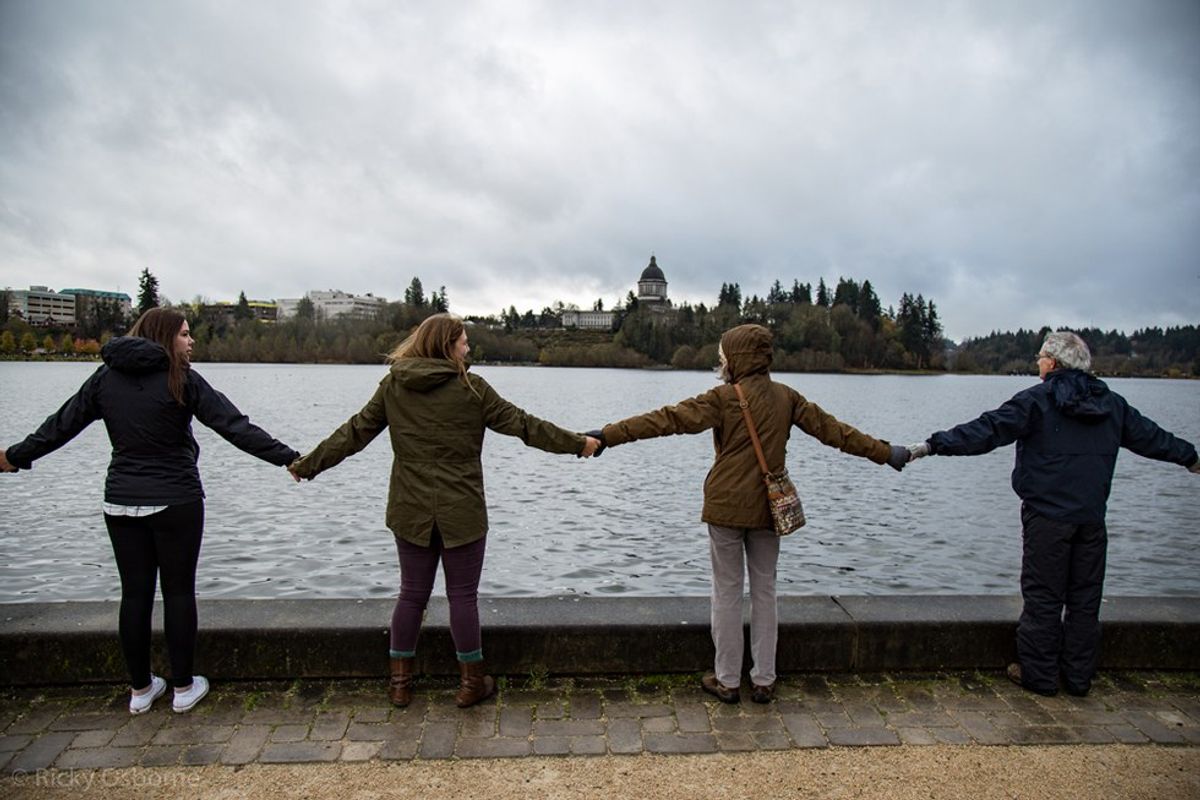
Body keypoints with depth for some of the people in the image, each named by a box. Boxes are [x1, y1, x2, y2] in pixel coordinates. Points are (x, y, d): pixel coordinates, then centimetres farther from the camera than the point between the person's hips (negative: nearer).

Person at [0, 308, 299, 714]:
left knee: (135, 593, 12)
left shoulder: (106, 377, 3)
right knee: (179, 591, 6)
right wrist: (287, 457, -16)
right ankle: (183, 687, 16)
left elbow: (62, 424, 11)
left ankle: (140, 689, 24)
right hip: (176, 502, -4)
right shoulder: (180, 379, -11)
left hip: (121, 502, 5)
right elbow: (235, 426, -16)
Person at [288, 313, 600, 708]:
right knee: (463, 596, 8)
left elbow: (354, 433, 6)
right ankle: (472, 683, 21)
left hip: (410, 513, 4)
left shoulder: (393, 386, 2)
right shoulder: (470, 387, -9)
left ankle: (400, 682, 26)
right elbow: (522, 424, -6)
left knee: (412, 594, 16)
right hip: (462, 514, -4)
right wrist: (578, 443, 2)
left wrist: (308, 465, 18)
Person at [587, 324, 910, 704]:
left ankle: (727, 680, 17)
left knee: (727, 593, 7)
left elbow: (668, 419, -17)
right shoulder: (787, 397, 4)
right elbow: (834, 430, 9)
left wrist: (609, 435, -17)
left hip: (726, 508, -4)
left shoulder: (724, 398, -11)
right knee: (764, 592, 14)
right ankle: (763, 680, 22)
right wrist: (884, 452, 20)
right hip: (768, 509, 5)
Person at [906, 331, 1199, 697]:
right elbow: (1150, 436, 22)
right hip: (1092, 518, 5)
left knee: (1043, 597, 4)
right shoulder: (1112, 404, 9)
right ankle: (1079, 677, 22)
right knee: (1085, 599, 13)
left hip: (1047, 517, -5)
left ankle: (1039, 674, 11)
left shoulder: (1036, 400, -9)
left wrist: (934, 444, -19)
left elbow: (986, 430, -18)